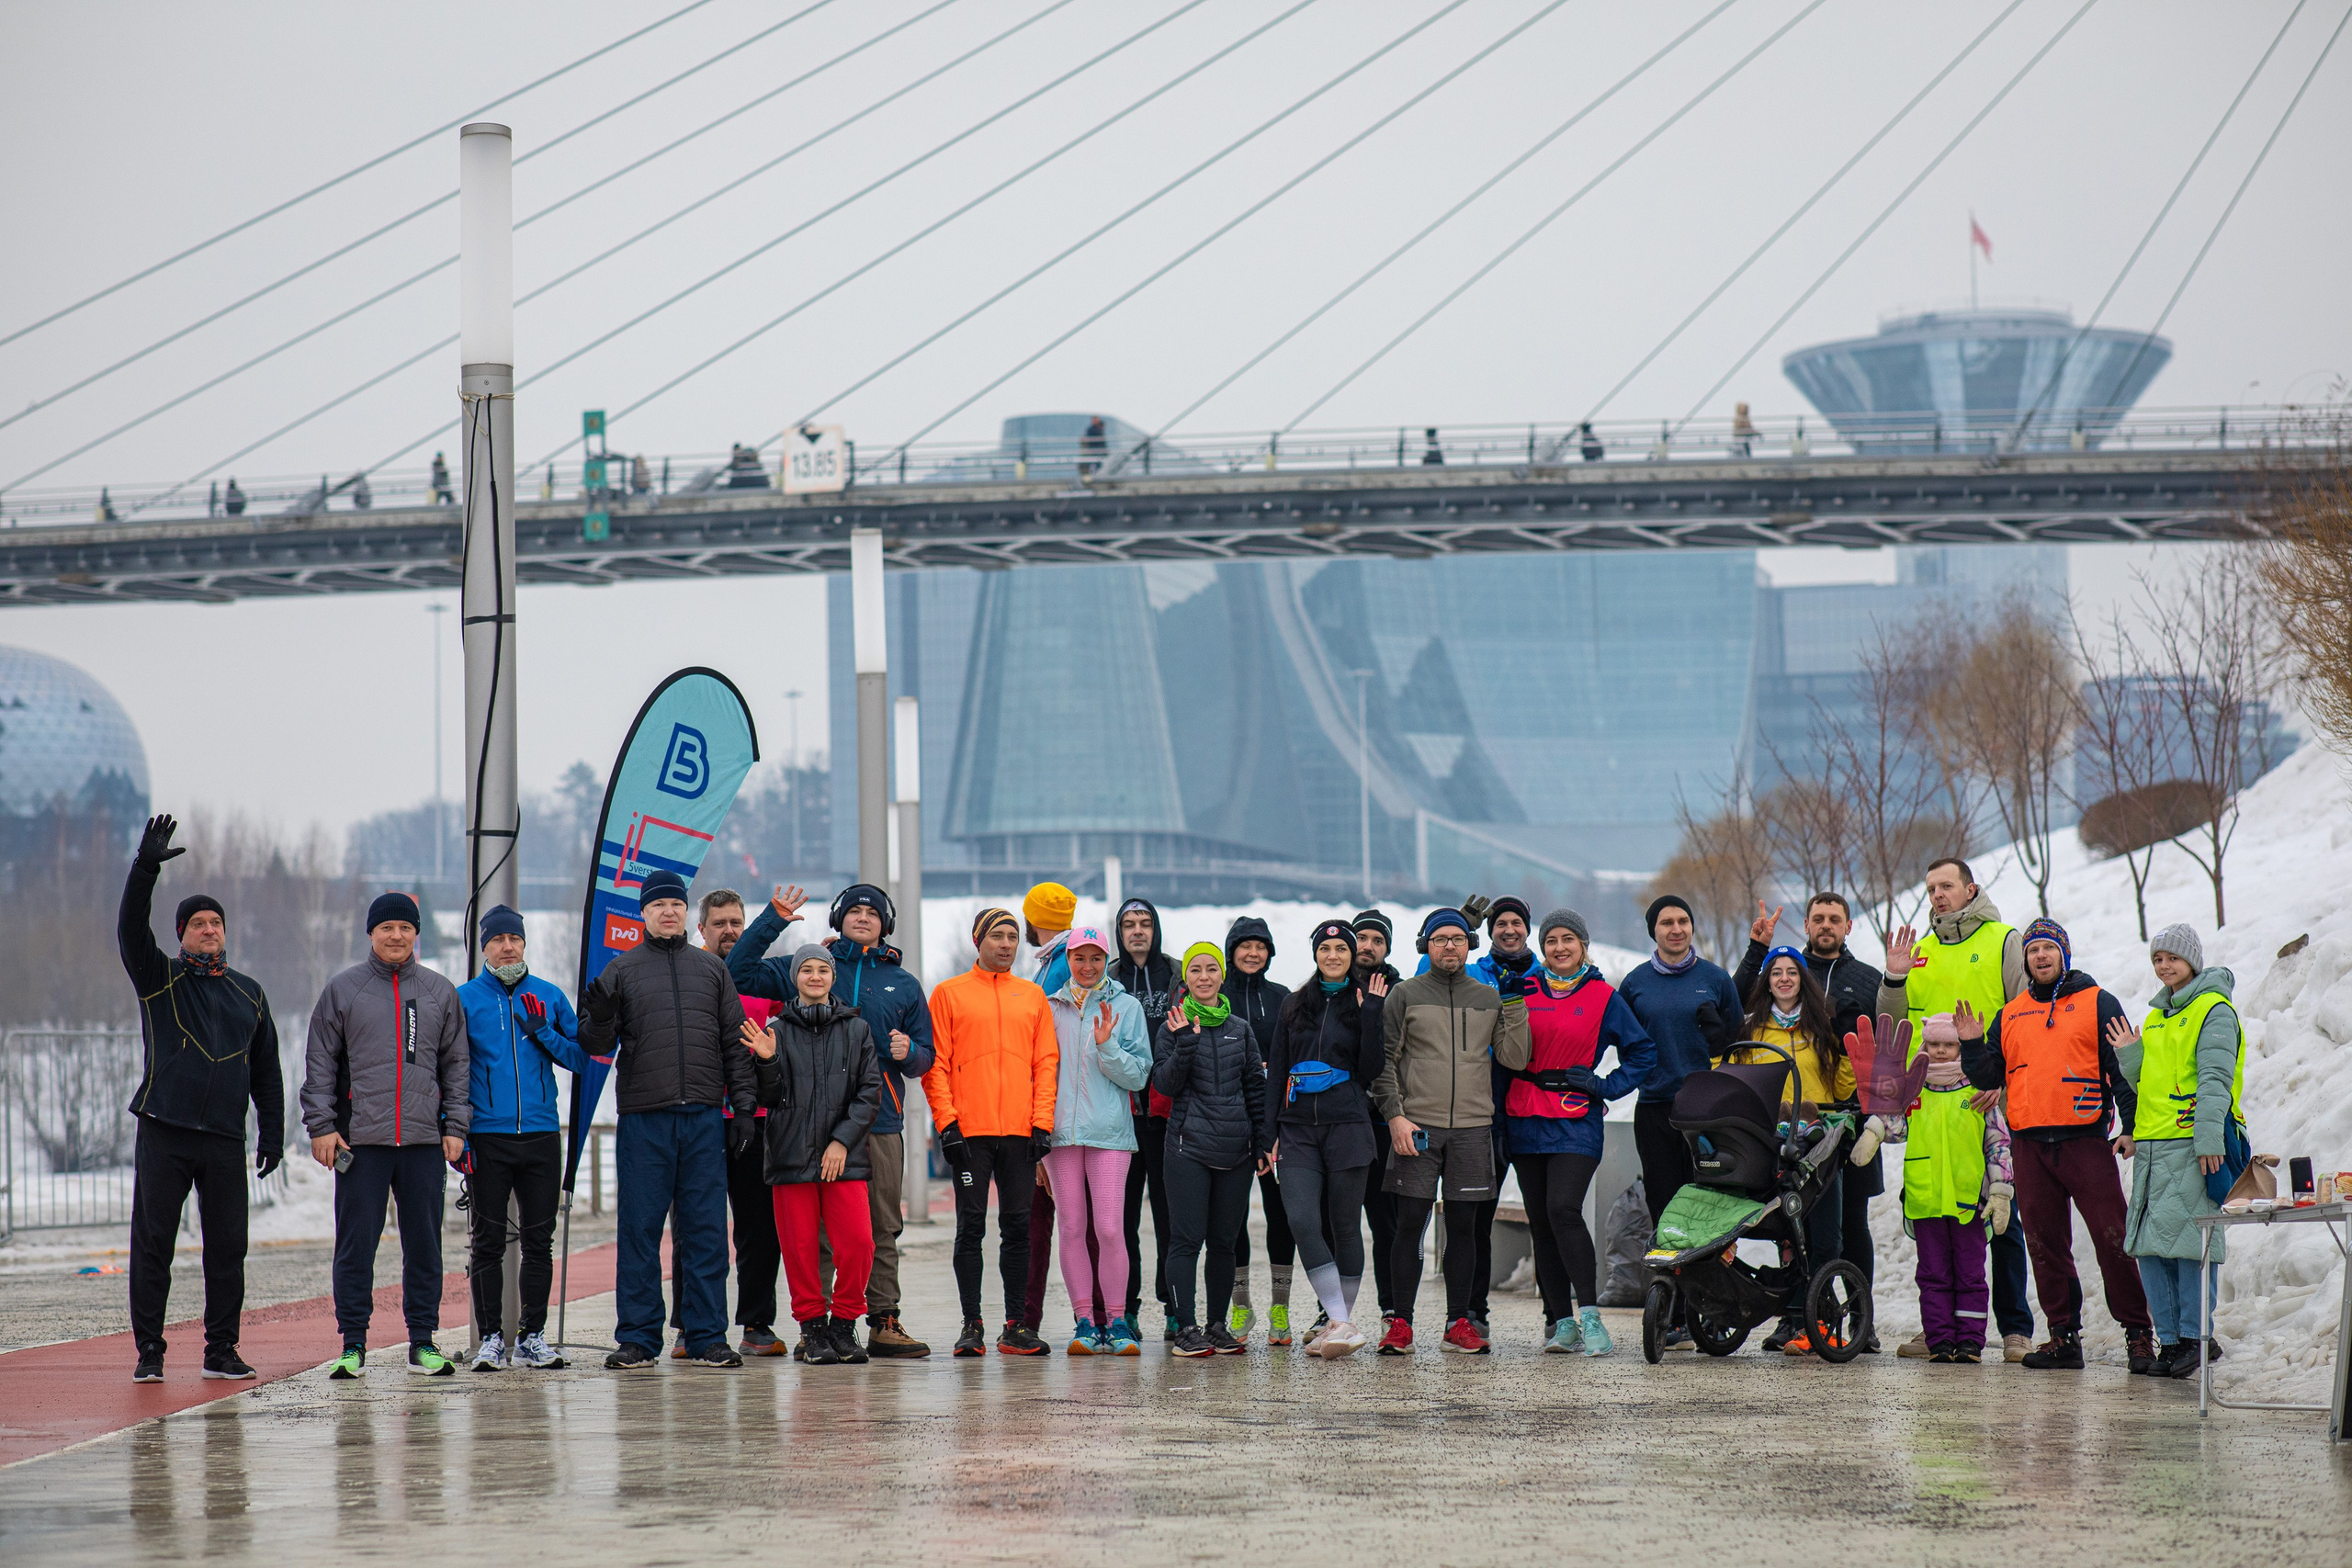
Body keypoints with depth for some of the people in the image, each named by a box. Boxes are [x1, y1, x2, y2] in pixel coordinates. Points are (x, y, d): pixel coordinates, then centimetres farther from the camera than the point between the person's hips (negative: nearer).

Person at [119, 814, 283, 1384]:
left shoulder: (248, 994, 15)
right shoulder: (160, 979, 6)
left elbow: (267, 1070, 19)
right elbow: (130, 930, -11)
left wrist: (272, 1133, 12)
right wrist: (145, 869, -24)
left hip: (225, 1139, 3)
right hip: (164, 1133, -3)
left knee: (228, 1247, 2)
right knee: (153, 1243, -3)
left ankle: (221, 1350, 10)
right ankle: (149, 1352, 2)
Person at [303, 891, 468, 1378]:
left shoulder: (440, 993, 11)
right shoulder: (342, 990, 6)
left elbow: (456, 1065, 13)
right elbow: (320, 1064, 5)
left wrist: (456, 1126, 4)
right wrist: (321, 1124, -4)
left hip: (424, 1140, 2)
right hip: (360, 1140, -2)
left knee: (424, 1245, 4)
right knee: (356, 1245, -2)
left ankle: (423, 1342, 9)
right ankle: (353, 1344, 3)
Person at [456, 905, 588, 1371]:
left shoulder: (549, 997, 9)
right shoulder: (464, 999, 3)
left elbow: (580, 1059, 9)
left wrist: (542, 1032, -7)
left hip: (541, 1136, 2)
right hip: (488, 1136, -2)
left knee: (540, 1241, 4)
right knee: (488, 1243, -2)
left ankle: (532, 1337, 11)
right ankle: (491, 1339, 3)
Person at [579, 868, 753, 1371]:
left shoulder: (711, 968, 13)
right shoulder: (622, 970, 8)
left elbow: (735, 1043, 13)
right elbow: (598, 1047, 5)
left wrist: (742, 1105, 5)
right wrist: (599, 1021, -17)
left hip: (704, 1117, 1)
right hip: (644, 1117, -1)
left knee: (706, 1230, 1)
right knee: (640, 1229, 0)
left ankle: (707, 1338, 5)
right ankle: (637, 1338, 4)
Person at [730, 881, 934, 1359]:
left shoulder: (903, 984, 17)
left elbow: (924, 1059, 19)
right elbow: (739, 973, 2)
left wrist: (908, 1053, -4)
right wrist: (773, 921, -4)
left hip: (881, 1121, 2)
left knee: (884, 1226, 1)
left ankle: (884, 1323, 5)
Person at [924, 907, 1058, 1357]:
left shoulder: (1032, 996, 12)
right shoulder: (949, 994, 4)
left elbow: (1046, 1062, 10)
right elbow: (935, 1063, 0)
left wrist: (1042, 1123, 0)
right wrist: (947, 1122, -9)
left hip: (1021, 1132, 3)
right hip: (970, 1130, -3)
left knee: (1017, 1226, 4)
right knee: (971, 1227, -2)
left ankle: (1015, 1327, 8)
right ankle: (972, 1325, 1)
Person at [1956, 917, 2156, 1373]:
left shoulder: (2098, 1004, 6)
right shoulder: (2010, 1015, 18)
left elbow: (2124, 1069, 1)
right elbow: (1989, 1077, 19)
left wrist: (2129, 1127, -8)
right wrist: (1972, 1046, 1)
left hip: (2086, 1139, -4)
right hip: (2029, 1145, 4)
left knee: (2112, 1239, -9)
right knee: (2046, 1245, 5)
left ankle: (2138, 1331, -5)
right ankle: (2064, 1334, 11)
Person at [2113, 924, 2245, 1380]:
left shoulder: (2214, 1010, -3)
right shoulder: (2156, 1017, 21)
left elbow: (2215, 1080, -12)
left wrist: (2208, 1140, -20)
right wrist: (2130, 1055, 6)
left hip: (2193, 1146, -8)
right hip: (2152, 1146, 8)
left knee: (2189, 1239, -10)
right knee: (2149, 1245, 4)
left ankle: (2196, 1336, -3)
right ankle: (2172, 1339, 10)